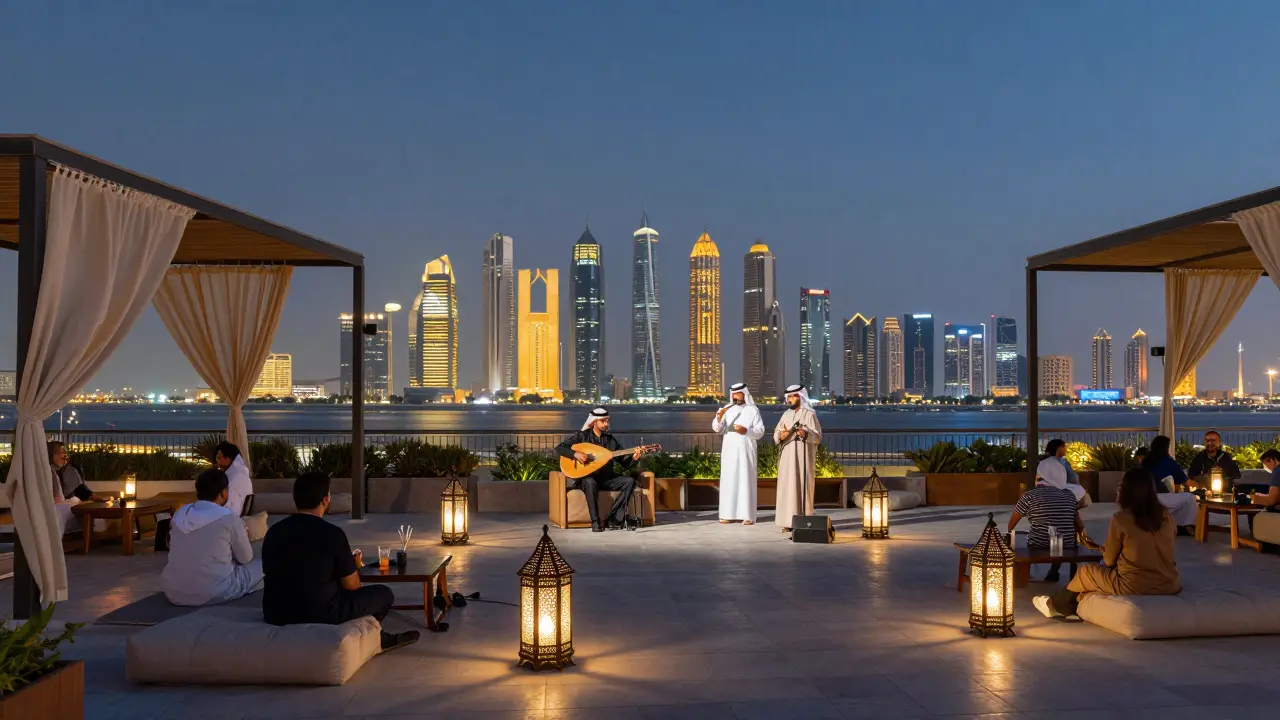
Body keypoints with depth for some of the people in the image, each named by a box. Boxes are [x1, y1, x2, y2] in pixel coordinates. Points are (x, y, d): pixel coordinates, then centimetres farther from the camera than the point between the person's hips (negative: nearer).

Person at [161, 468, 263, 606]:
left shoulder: (179, 514, 4)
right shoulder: (229, 518, -11)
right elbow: (245, 558, 1)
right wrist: (243, 537, 23)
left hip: (173, 592, 5)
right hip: (214, 593, -5)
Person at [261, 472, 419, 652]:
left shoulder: (274, 531, 1)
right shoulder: (332, 533, -15)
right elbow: (352, 586, -6)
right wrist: (354, 565, 18)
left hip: (275, 615, 6)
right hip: (320, 615, -6)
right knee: (384, 594, 15)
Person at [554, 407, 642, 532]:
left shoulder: (611, 440, 10)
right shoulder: (581, 436, 0)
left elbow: (625, 464, 8)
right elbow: (559, 448, -8)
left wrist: (633, 458, -15)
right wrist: (575, 453, -24)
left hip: (607, 478, 4)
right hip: (587, 477, -4)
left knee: (630, 481, -19)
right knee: (590, 483, -39)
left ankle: (614, 519, -22)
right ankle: (595, 522, -30)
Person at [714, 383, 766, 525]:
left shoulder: (753, 410, 0)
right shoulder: (727, 409, 8)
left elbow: (760, 431, -3)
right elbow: (716, 429, 2)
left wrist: (746, 430, -20)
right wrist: (719, 416, -17)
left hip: (745, 451, -3)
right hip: (729, 451, 3)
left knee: (746, 481, -5)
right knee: (728, 480, 2)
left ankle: (748, 515, -4)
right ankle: (728, 514, 6)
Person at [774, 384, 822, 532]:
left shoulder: (810, 414, -4)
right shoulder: (786, 414, 14)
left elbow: (818, 437, -9)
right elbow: (776, 433, 10)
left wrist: (805, 434, -27)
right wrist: (781, 435, -13)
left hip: (803, 456, -5)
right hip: (787, 456, 5)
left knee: (802, 486, -6)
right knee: (787, 486, 1)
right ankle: (788, 521, 4)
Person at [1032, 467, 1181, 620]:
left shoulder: (1120, 518, -11)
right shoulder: (1166, 516, 3)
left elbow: (1109, 561, 0)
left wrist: (1104, 550, 22)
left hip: (1135, 586, -5)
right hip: (1171, 585, 6)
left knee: (1084, 572, 20)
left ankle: (1054, 605, 44)